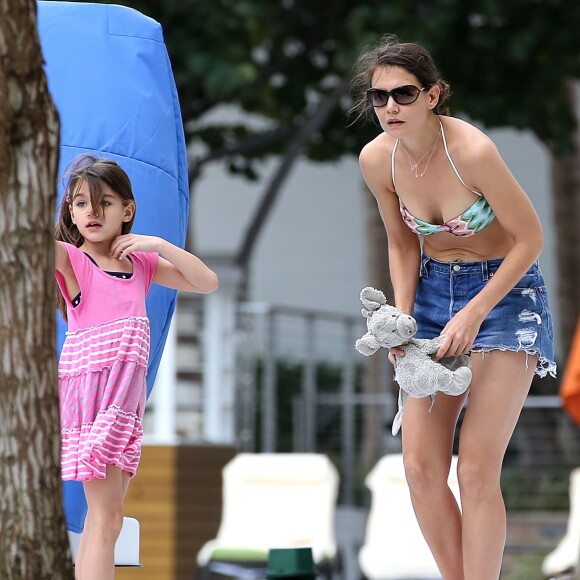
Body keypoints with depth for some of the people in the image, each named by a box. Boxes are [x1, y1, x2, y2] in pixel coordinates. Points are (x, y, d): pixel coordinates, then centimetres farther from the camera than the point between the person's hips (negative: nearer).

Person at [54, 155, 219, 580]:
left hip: (126, 397, 6)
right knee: (106, 517, -12)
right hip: (88, 386, -6)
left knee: (105, 516, 7)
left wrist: (159, 245, 3)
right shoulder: (69, 258, -2)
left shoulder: (142, 263, 15)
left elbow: (207, 282, 14)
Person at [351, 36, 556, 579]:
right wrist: (402, 318, -8)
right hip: (433, 289, 5)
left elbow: (529, 239, -17)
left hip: (504, 291, -5)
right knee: (420, 464, 0)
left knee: (476, 469, -12)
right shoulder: (376, 159, -10)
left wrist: (473, 315, -21)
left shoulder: (472, 150, -27)